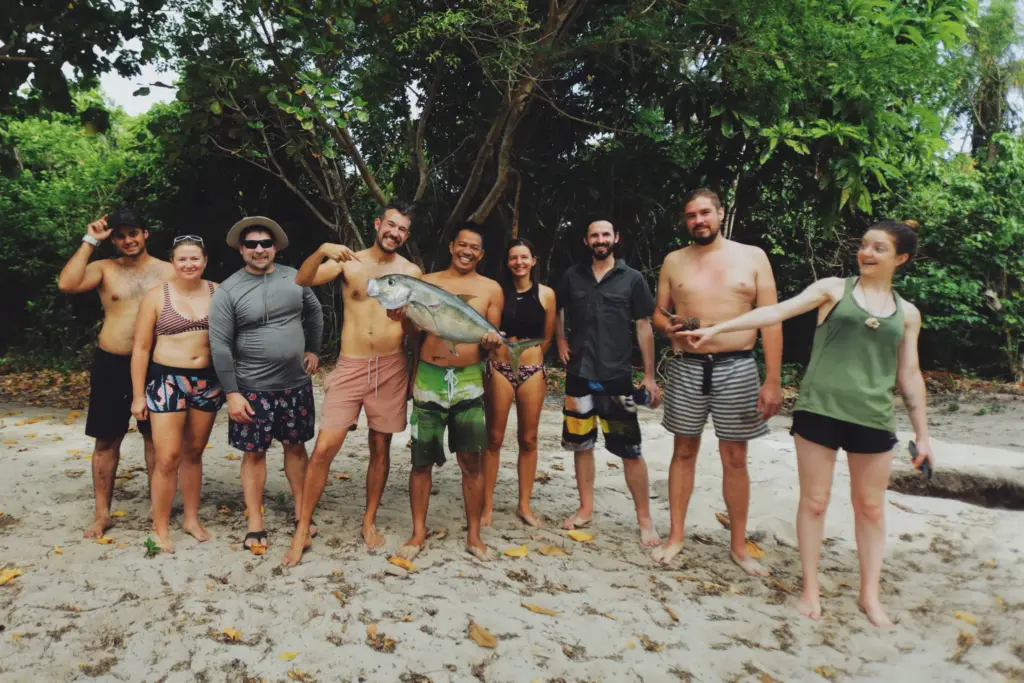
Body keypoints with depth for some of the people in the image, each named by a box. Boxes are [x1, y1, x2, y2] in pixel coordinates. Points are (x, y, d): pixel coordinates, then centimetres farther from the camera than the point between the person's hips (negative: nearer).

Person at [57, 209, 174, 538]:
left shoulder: (168, 271, 2)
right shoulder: (104, 268, 2)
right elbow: (66, 284, -16)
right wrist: (89, 241, -12)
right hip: (111, 364, 1)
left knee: (155, 437, 9)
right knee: (106, 440, 7)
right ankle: (102, 513, 19)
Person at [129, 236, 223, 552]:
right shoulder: (156, 296, -4)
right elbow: (141, 348, -2)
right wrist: (138, 394, -4)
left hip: (208, 381, 2)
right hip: (167, 381, -2)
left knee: (193, 453, 13)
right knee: (167, 457, -5)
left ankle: (191, 518, 26)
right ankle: (160, 528, 10)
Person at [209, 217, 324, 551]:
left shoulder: (294, 277, 1)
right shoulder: (227, 291, -9)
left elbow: (314, 312, 18)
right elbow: (220, 346, -10)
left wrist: (313, 350, 13)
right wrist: (231, 392, -13)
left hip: (296, 384, 3)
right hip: (252, 388, -3)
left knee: (296, 447, 13)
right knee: (254, 453, 5)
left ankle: (301, 514, 28)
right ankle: (255, 526, 17)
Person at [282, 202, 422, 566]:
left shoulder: (412, 272, 4)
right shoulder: (348, 262, 2)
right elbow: (302, 280, -12)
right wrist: (322, 250, -29)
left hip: (391, 368, 1)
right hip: (350, 366, -1)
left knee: (381, 447, 9)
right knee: (324, 447, -5)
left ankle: (370, 522, 27)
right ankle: (302, 530, 9)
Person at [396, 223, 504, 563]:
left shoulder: (490, 289, 6)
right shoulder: (427, 282, 8)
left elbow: (492, 336, 8)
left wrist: (492, 342, -14)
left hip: (468, 381, 0)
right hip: (428, 378, 1)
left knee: (471, 461, 0)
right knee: (422, 460, 5)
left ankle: (474, 536, 13)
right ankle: (418, 533, 19)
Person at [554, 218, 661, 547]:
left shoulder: (632, 279, -1)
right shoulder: (573, 276, 5)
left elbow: (644, 327, 0)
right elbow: (556, 309, 21)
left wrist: (649, 376, -2)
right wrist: (561, 340, 5)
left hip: (617, 376, -3)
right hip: (579, 375, 3)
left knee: (630, 450, -3)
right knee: (581, 444, 11)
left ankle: (645, 519, 9)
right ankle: (586, 508, 25)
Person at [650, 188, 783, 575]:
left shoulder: (752, 257, 1)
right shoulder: (674, 262, 7)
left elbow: (771, 321, -1)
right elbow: (659, 312, 14)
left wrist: (773, 380, -8)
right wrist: (667, 325, -12)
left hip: (737, 369, -1)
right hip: (686, 368, 1)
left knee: (735, 459, 6)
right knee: (684, 452, 8)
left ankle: (739, 546, 20)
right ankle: (676, 536, 21)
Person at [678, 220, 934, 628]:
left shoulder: (907, 313, 11)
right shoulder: (833, 289, 3)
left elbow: (910, 376, 13)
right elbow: (777, 312, -6)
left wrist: (922, 433, 11)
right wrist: (717, 328, -16)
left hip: (873, 420, 3)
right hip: (818, 410, -2)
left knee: (871, 507, 11)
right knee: (814, 502, 4)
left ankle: (869, 594, 26)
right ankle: (811, 588, 19)